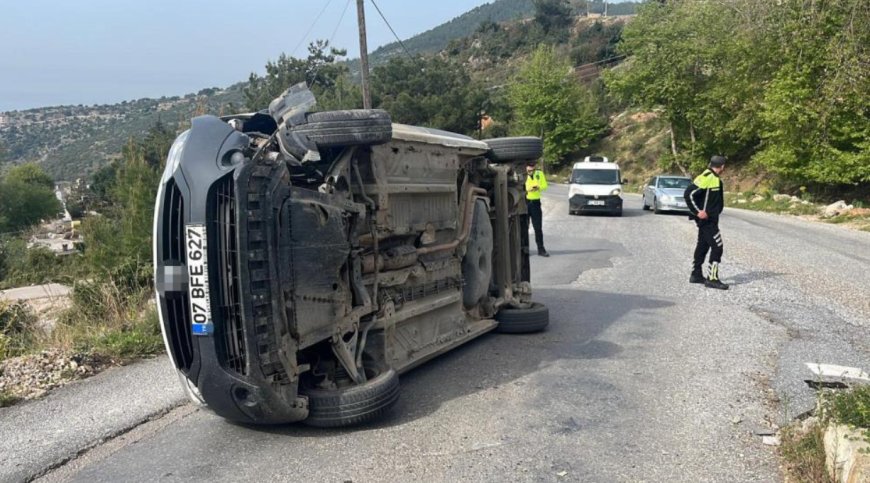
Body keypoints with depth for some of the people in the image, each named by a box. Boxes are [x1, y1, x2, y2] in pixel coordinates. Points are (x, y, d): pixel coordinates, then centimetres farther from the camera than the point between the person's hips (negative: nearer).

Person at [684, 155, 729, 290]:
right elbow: (688, 194, -23)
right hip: (706, 219, -10)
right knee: (717, 246, -10)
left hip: (711, 219, 10)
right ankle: (712, 279, -6)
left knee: (703, 246, 15)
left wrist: (715, 212, 16)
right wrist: (697, 211, -22)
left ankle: (696, 275, 25)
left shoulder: (715, 178, 11)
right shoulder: (706, 178, -19)